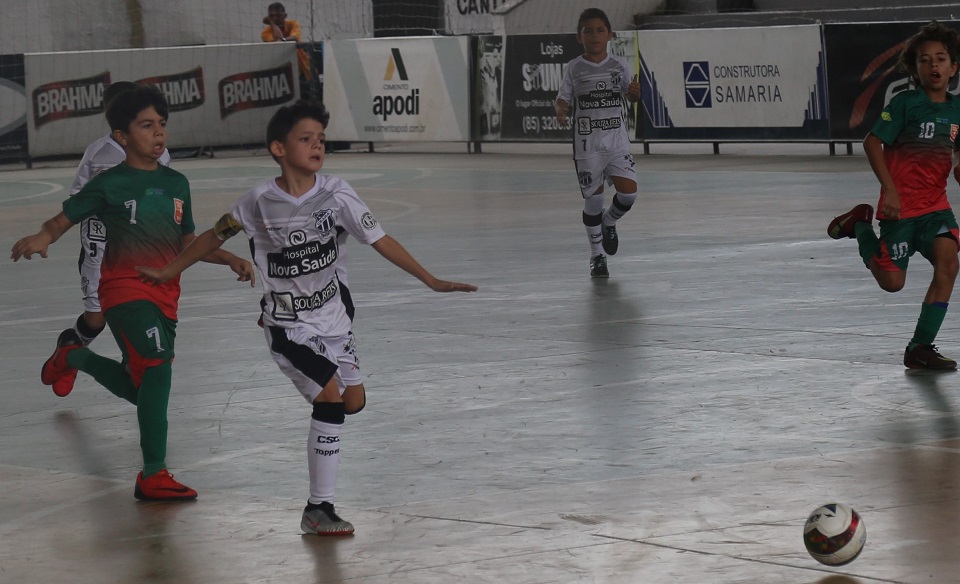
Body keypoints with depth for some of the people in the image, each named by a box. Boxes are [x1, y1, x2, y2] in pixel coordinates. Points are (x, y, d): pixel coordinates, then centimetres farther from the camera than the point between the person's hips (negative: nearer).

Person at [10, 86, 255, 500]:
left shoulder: (176, 184, 10)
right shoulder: (110, 184, -6)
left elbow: (188, 242, 19)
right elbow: (63, 220, -5)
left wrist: (230, 260, 6)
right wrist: (40, 239, -27)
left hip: (165, 295, 7)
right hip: (125, 289, -7)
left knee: (140, 390, 16)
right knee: (157, 366, -24)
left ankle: (73, 355, 46)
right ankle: (153, 476, -19)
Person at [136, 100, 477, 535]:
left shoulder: (335, 193, -10)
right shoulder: (260, 202, -15)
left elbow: (379, 240, -8)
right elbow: (215, 236, 1)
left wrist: (431, 281, -13)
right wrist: (169, 272, 10)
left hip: (332, 318, 4)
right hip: (288, 327, -4)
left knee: (354, 401, 9)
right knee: (331, 399, -17)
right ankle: (318, 509, -10)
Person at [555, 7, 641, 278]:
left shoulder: (620, 65, 5)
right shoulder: (574, 69, 0)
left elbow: (630, 96, 6)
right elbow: (564, 100, 2)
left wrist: (635, 91, -17)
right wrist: (561, 111, -20)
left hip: (617, 141, 1)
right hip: (587, 144, -1)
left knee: (628, 190, -12)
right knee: (593, 198, 1)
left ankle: (609, 222, 22)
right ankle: (597, 256, 16)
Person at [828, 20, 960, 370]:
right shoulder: (906, 103, -12)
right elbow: (872, 142, -13)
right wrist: (889, 189, -19)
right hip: (902, 206, -4)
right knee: (892, 282, 0)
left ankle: (920, 347, -9)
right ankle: (860, 226, 27)